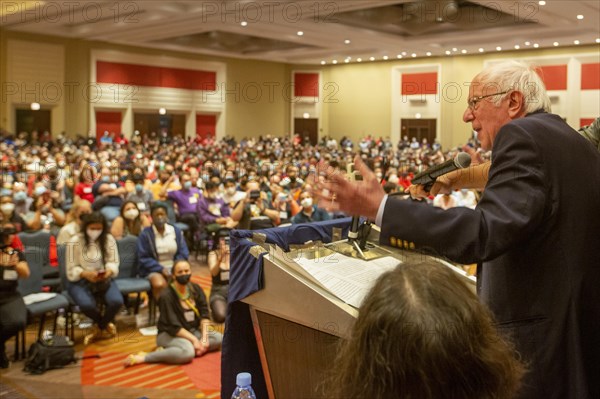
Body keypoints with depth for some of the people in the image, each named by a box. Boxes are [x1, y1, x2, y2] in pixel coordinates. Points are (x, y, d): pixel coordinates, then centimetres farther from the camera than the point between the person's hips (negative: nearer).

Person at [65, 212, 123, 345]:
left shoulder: (109, 239, 2)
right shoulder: (74, 242, -6)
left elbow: (114, 263, 2)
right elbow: (71, 270, -6)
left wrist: (109, 271, -22)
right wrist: (86, 274, -26)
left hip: (104, 279, 2)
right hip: (80, 281, -2)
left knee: (117, 301, -27)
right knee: (87, 305, -33)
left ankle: (99, 328, 7)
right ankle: (106, 325, 6)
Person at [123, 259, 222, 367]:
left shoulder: (196, 289, 0)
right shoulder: (167, 296, -18)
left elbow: (204, 314, -2)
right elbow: (173, 327, -20)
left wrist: (204, 337, -16)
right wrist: (194, 340, -21)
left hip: (193, 331, 8)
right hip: (169, 334, -8)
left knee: (219, 338, -16)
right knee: (188, 352, -37)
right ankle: (143, 358, -27)